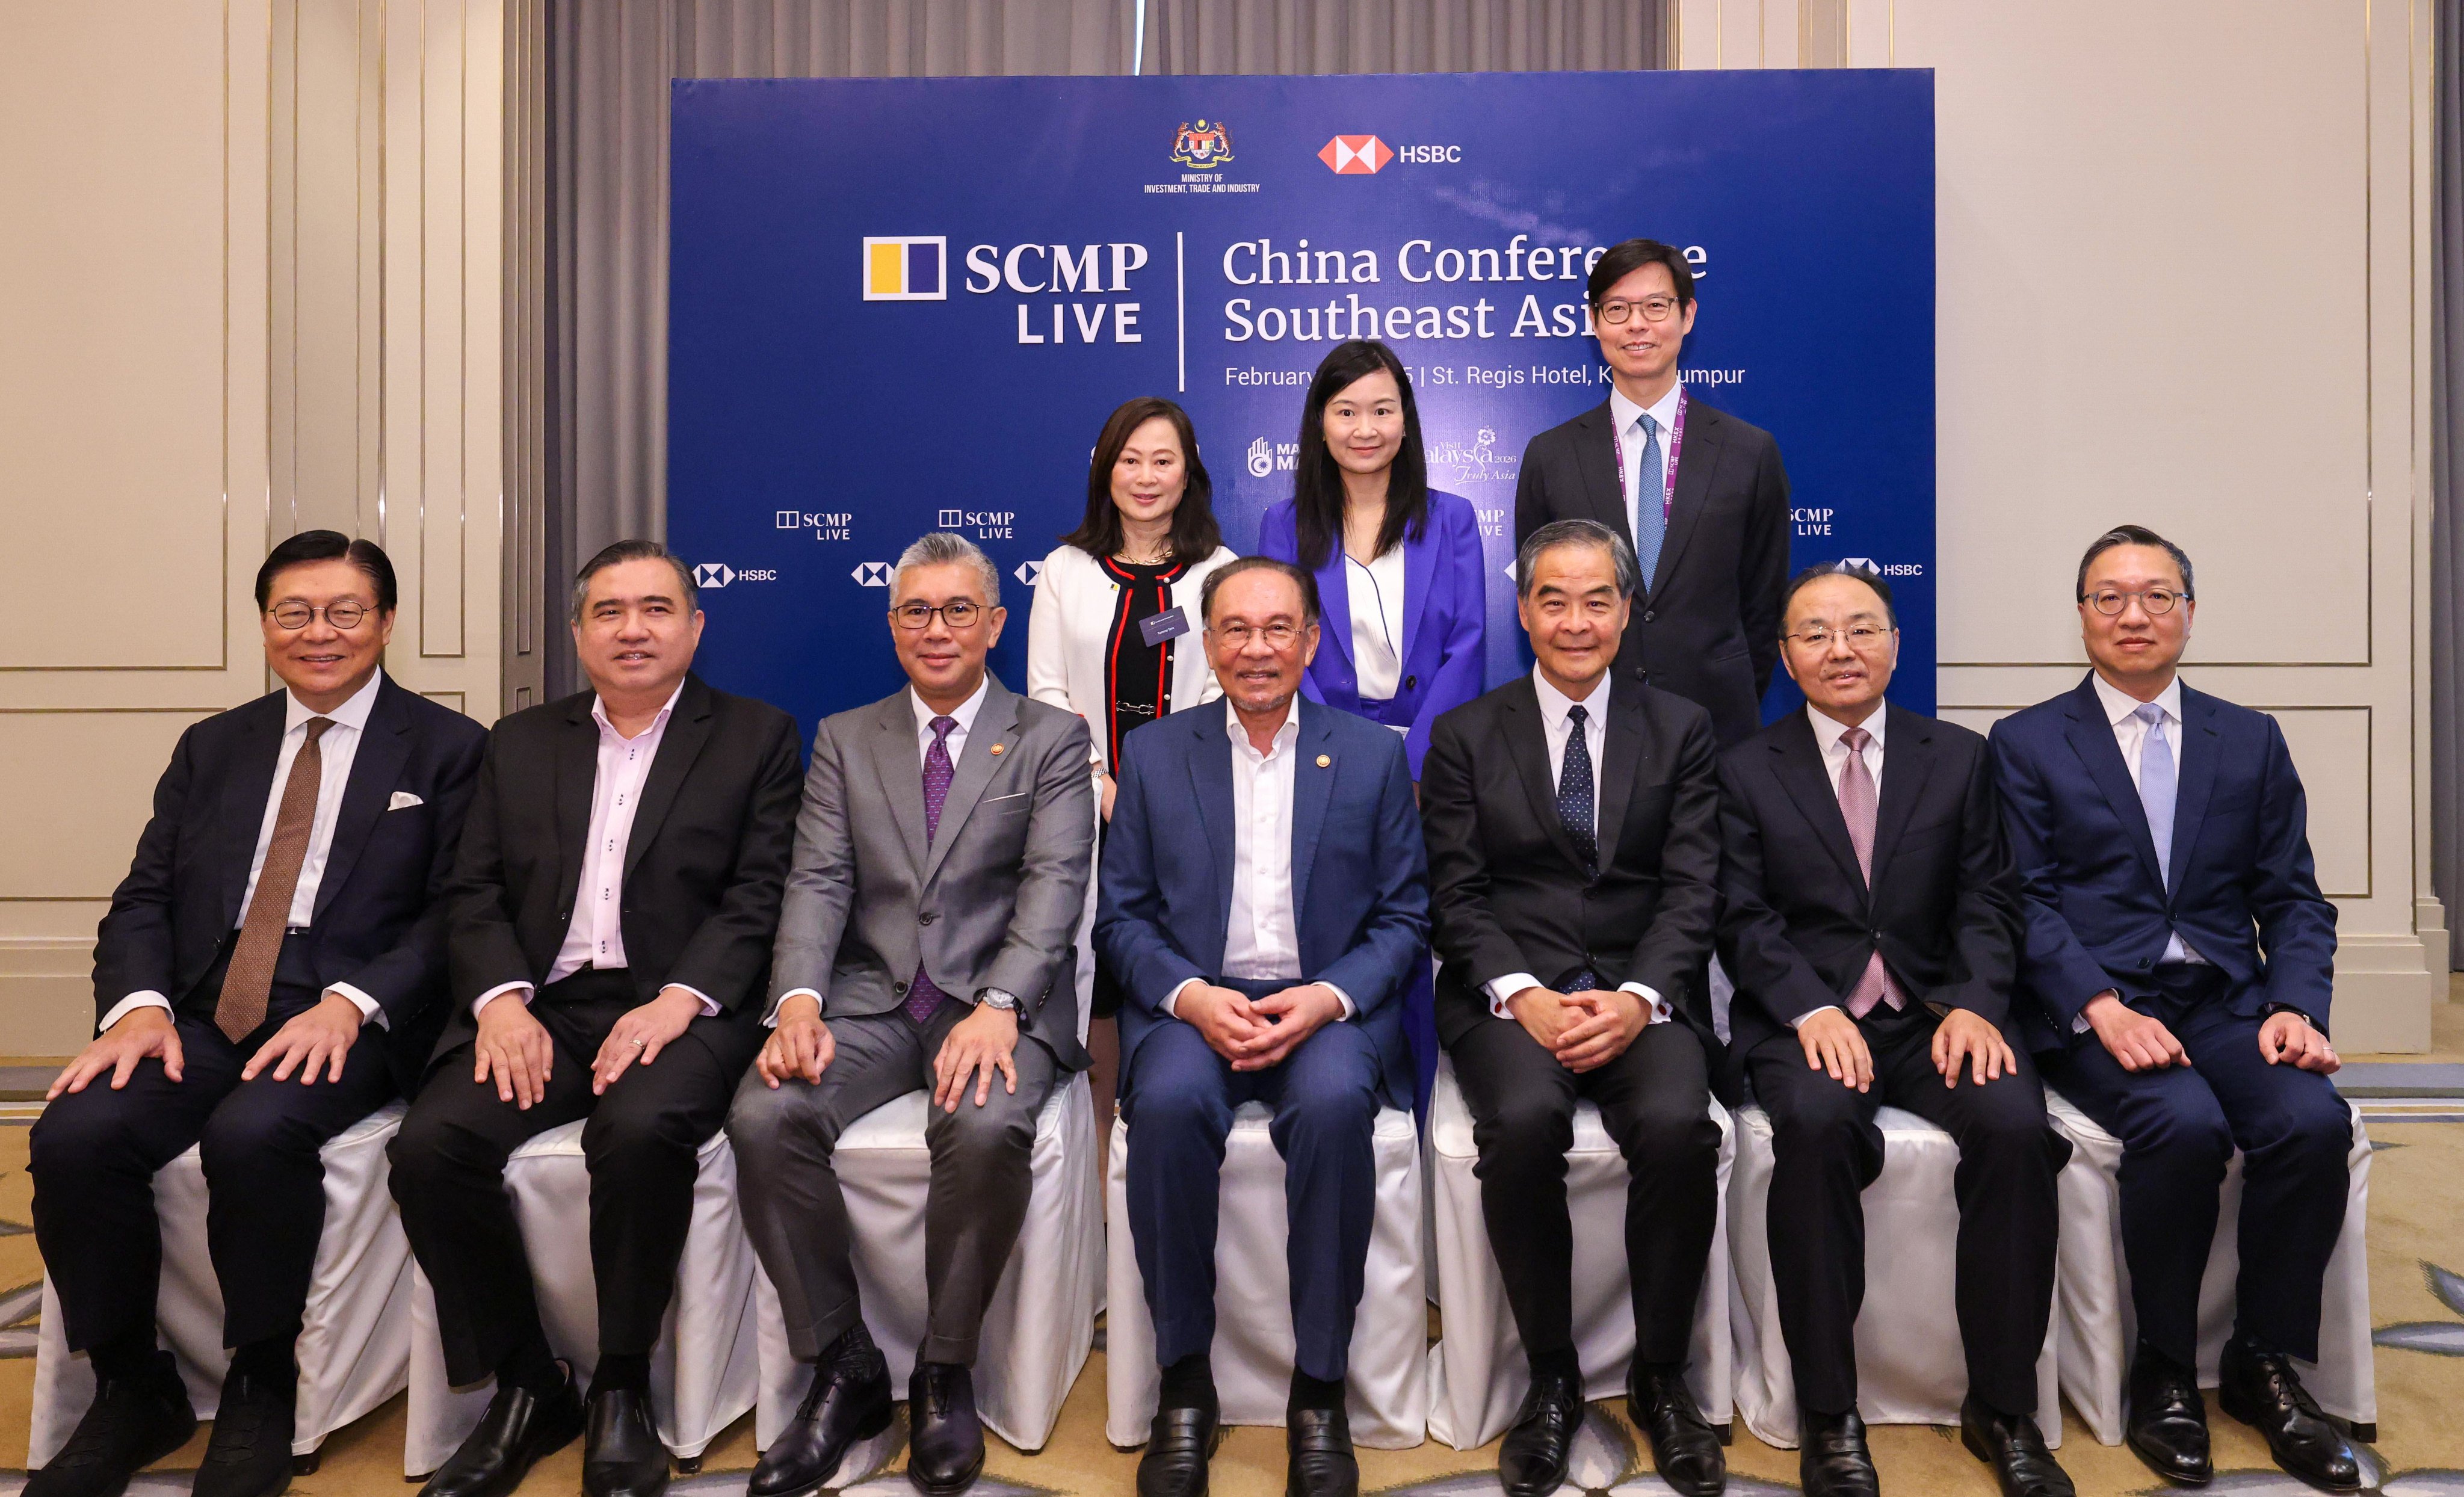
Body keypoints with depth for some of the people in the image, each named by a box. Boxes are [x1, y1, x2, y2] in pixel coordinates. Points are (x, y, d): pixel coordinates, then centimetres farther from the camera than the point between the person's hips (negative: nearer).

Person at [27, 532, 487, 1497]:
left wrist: (353, 1003, -19)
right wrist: (139, 1002, -7)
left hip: (346, 1024, -4)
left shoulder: (448, 750, 5)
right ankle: (132, 1392, 0)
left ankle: (261, 1393, -8)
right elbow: (144, 897, 13)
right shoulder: (212, 748, 20)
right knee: (73, 1136, -22)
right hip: (203, 1017, 5)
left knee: (253, 1135, -32)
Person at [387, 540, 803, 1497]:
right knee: (431, 1145, -22)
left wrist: (677, 1000, -17)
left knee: (642, 1131, -33)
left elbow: (758, 897, -2)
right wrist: (501, 999, -7)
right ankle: (525, 1388, -1)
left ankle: (621, 1390, -10)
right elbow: (475, 893, 12)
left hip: (678, 1008, -3)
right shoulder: (521, 744, 20)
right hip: (538, 1007, 4)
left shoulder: (756, 738, 9)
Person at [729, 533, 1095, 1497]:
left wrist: (997, 1006, -23)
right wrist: (798, 1000, -15)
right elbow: (818, 883, 5)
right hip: (870, 998, 3)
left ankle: (946, 1371, -8)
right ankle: (843, 1370, -6)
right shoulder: (844, 741, 16)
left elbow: (1055, 883, -6)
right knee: (764, 1115, -25)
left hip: (997, 1003, -2)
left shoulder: (1052, 740, 8)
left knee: (986, 1128, -33)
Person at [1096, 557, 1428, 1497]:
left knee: (1333, 1102, -33)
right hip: (1192, 1005, 1)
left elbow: (1404, 916, 5)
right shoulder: (1152, 756, 10)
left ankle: (1319, 1387, -16)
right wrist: (1191, 997, -13)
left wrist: (1328, 998, -13)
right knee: (1169, 1103, -32)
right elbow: (1122, 916, 6)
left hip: (1328, 1005, 0)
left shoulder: (1374, 757, 10)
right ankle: (1184, 1379, -13)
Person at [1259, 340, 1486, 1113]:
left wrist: (1410, 770, -11)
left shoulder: (1451, 520, 8)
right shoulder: (1285, 526, 9)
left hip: (1428, 767, 0)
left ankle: (1414, 1124, 16)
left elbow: (1465, 649, 0)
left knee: (1416, 946, 0)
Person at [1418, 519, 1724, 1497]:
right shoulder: (1465, 737, 10)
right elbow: (1457, 896, 2)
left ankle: (1659, 1376, -5)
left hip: (1642, 993, 1)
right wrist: (1523, 996, -15)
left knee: (1678, 1125, -29)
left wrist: (1638, 997, -15)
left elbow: (1692, 890, 3)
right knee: (1523, 1122, -31)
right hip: (1509, 993, 0)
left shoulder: (1680, 730, 12)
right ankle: (1551, 1377, -7)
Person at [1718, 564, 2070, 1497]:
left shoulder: (1960, 759, 14)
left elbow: (1986, 903, 6)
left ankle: (2003, 1406, -9)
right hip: (1805, 1017, -2)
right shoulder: (1748, 771, 9)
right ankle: (1828, 1414, -19)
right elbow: (1745, 919, 0)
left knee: (2016, 1125, -27)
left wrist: (1974, 1003, -12)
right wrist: (1813, 1010, -17)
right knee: (1816, 1123, -33)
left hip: (1935, 1011, 2)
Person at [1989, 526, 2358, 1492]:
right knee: (2185, 1124, -30)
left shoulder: (2251, 742, 16)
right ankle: (2164, 1369, -7)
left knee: (2314, 1121, -25)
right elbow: (2027, 903, -3)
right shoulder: (2027, 744, 6)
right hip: (2093, 1005, -3)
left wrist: (2296, 1005, -7)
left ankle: (2267, 1364, -2)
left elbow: (2294, 901, 11)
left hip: (2228, 1002, 3)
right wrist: (2103, 1008, -17)